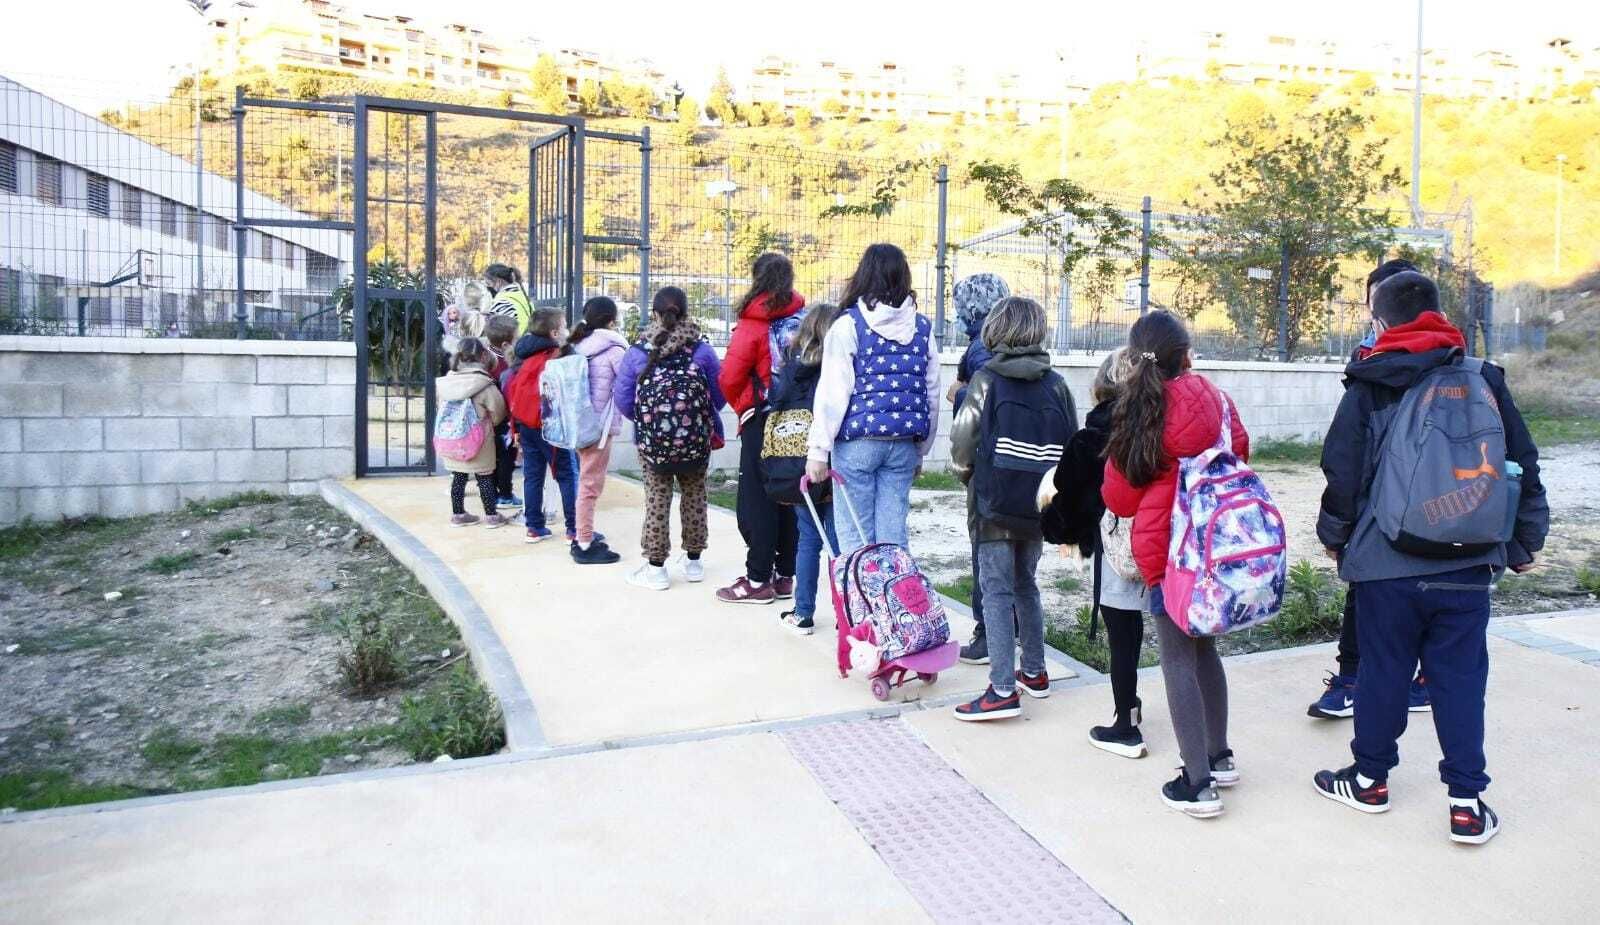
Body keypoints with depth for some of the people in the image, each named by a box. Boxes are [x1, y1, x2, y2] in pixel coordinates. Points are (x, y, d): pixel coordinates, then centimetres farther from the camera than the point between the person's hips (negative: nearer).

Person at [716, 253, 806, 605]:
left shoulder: (753, 325, -11)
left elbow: (729, 378, -14)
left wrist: (742, 407, 4)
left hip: (762, 421, -5)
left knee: (757, 500, 2)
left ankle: (758, 580, 5)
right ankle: (785, 576, 18)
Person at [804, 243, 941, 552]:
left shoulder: (849, 325, -6)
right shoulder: (922, 328, 9)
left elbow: (832, 392, -9)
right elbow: (932, 393, 14)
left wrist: (818, 449, -6)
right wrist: (921, 452, 23)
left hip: (858, 442, -4)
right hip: (904, 443, 4)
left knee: (854, 534, 3)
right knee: (893, 533, 9)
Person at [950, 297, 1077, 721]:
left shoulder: (986, 380, -8)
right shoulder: (1056, 384, 4)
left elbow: (963, 442, -9)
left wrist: (967, 476, 10)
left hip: (996, 503, -5)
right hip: (1039, 506, 5)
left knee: (997, 590, -3)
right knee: (1026, 584, 20)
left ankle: (1003, 690, -7)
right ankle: (1034, 672, 29)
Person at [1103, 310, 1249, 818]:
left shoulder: (1138, 410, -8)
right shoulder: (1214, 399, -1)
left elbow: (1119, 497, -1)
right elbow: (1239, 454, 10)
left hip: (1165, 547, -4)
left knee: (1177, 659, 0)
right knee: (1203, 647, 19)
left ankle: (1198, 784, 0)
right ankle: (1219, 757, 29)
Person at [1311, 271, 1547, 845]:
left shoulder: (1367, 388, -4)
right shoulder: (1484, 381, 4)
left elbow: (1342, 472, -2)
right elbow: (1522, 468, 9)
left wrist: (1334, 538, 14)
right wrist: (1524, 543, 20)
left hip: (1385, 566, -2)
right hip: (1467, 565, 2)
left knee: (1382, 671, 10)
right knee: (1460, 678, 9)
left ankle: (1370, 778, 26)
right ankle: (1468, 802, 13)